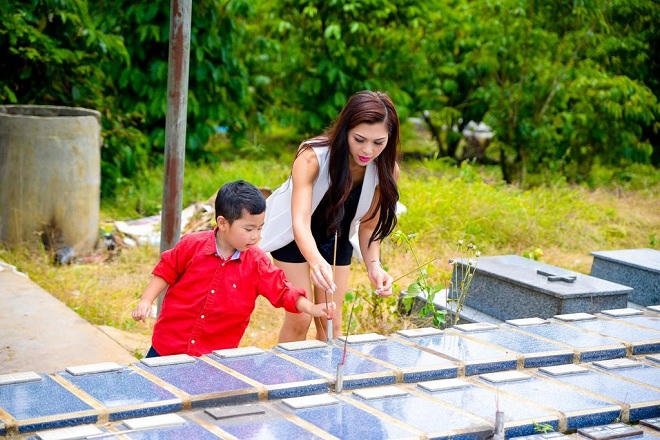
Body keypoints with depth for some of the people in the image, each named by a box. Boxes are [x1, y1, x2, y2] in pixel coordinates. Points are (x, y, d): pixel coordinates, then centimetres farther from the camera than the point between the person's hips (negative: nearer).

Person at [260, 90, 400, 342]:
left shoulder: (387, 171, -24)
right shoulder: (312, 157, -37)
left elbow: (368, 225, -12)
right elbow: (300, 221, -47)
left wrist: (374, 265, -30)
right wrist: (316, 261, -66)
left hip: (337, 238, 4)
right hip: (294, 236, -4)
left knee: (331, 323, 5)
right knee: (300, 319, -6)